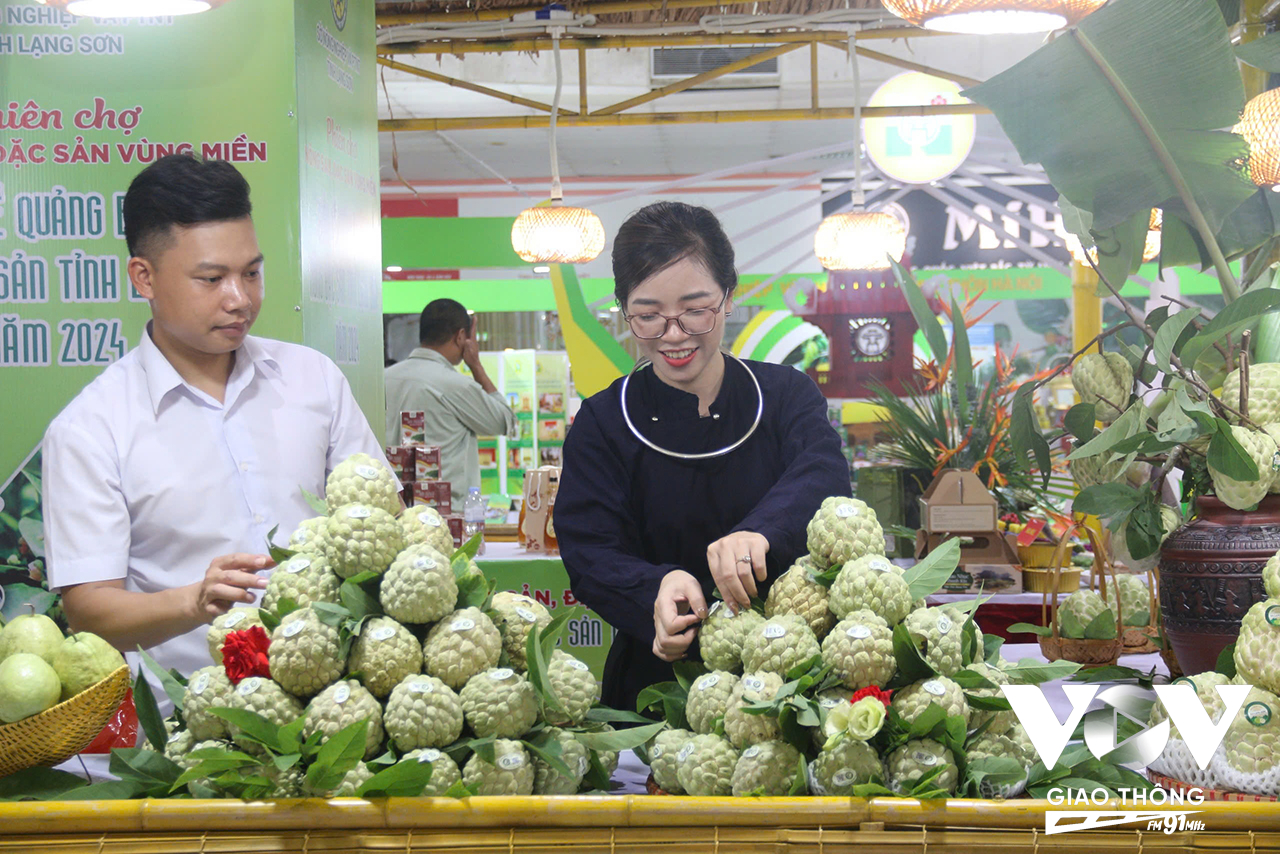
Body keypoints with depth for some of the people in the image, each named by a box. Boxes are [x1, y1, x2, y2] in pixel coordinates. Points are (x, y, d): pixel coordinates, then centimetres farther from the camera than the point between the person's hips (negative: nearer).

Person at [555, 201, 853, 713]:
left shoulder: (787, 396, 8)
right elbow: (591, 555, -5)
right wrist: (657, 588, -28)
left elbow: (822, 474, -12)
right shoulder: (601, 425, 7)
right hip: (658, 684, 0)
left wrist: (760, 533, -35)